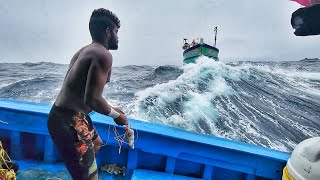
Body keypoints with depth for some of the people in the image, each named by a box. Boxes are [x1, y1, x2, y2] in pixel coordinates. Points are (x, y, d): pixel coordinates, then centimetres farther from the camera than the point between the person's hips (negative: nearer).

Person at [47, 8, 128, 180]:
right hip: (69, 121, -10)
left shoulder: (84, 51, 12)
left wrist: (111, 109, 18)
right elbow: (92, 100, -26)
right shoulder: (103, 55, -18)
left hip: (64, 114, 10)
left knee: (97, 143, 33)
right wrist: (116, 115, -8)